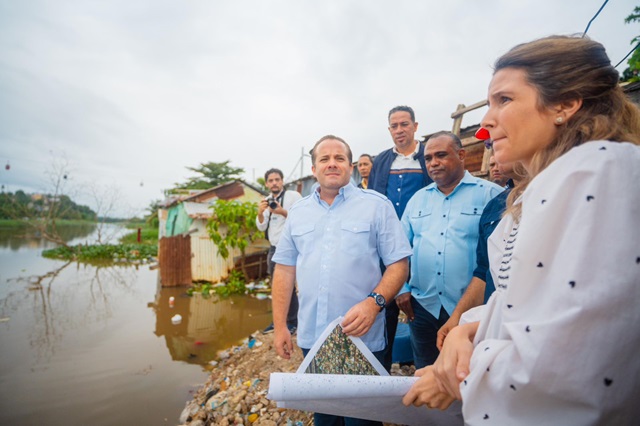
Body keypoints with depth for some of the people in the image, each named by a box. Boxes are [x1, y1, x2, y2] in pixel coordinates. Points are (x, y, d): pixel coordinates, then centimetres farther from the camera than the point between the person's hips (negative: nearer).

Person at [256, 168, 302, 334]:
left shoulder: (293, 196, -8)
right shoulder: (267, 200, 11)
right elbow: (262, 227, 10)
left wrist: (283, 212, -24)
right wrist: (260, 213, -8)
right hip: (273, 248, 7)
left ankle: (293, 322, 12)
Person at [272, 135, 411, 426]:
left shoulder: (377, 205, -3)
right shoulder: (298, 212, 7)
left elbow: (398, 264, -6)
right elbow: (284, 269, 8)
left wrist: (373, 302, -21)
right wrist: (280, 325, 6)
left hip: (363, 338, -3)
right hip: (311, 339, 4)